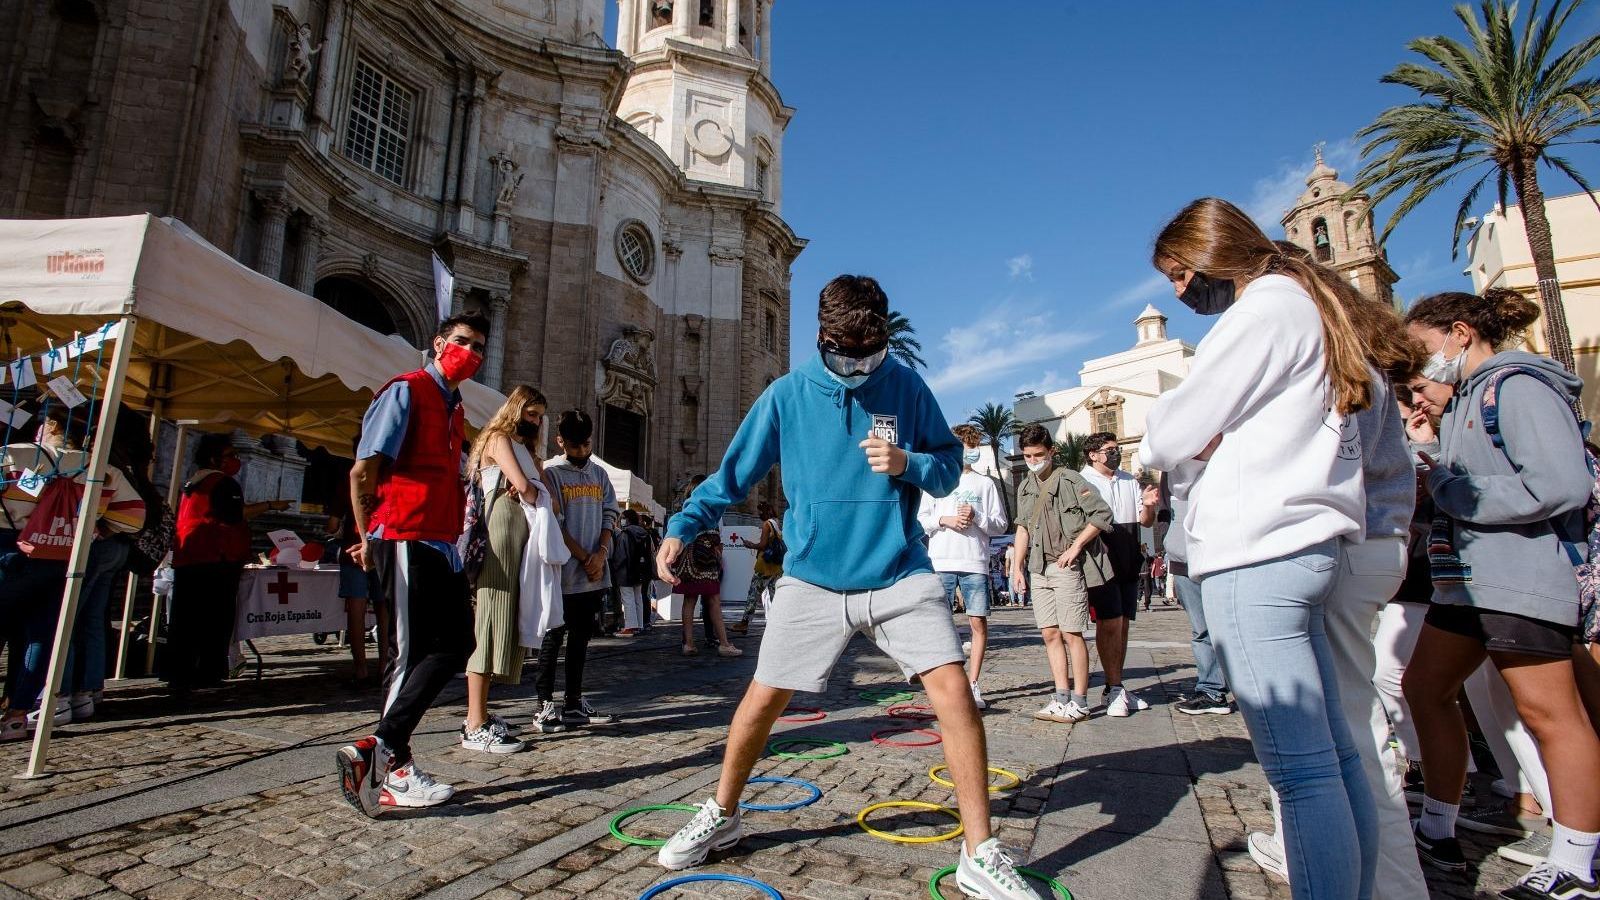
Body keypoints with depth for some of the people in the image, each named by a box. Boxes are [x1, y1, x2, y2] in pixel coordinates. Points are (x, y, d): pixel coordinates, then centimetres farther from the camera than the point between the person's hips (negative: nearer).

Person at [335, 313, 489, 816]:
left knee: (455, 644, 9)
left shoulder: (455, 411, 21)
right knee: (413, 653, -3)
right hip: (405, 542, -9)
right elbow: (362, 472, -11)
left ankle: (379, 753, 17)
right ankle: (389, 763, 9)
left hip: (442, 545, 9)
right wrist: (369, 538, -4)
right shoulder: (406, 391, -6)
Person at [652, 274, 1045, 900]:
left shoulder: (906, 386, 0)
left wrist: (910, 464, -16)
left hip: (899, 574, 0)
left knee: (953, 689, -12)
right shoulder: (787, 395, -2)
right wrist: (683, 526, -11)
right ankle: (722, 816, 31)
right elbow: (735, 473, 2)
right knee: (763, 699, 4)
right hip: (812, 579, 0)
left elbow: (951, 464, 6)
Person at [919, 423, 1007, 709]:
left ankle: (973, 684, 9)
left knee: (979, 623, -1)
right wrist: (945, 520, -9)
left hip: (975, 563, 0)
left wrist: (976, 517, -8)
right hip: (941, 561, 0)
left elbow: (1001, 524, 9)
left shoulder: (985, 483, 13)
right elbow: (921, 519, 7)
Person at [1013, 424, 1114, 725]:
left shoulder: (1070, 480, -6)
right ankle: (1062, 698, 14)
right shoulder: (1025, 487, 14)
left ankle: (1079, 703, 4)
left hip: (1068, 567, -6)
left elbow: (1102, 514, -7)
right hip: (1040, 569, 6)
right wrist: (1017, 566, 12)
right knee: (1050, 634, 6)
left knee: (1071, 634, -5)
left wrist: (1075, 547, -12)